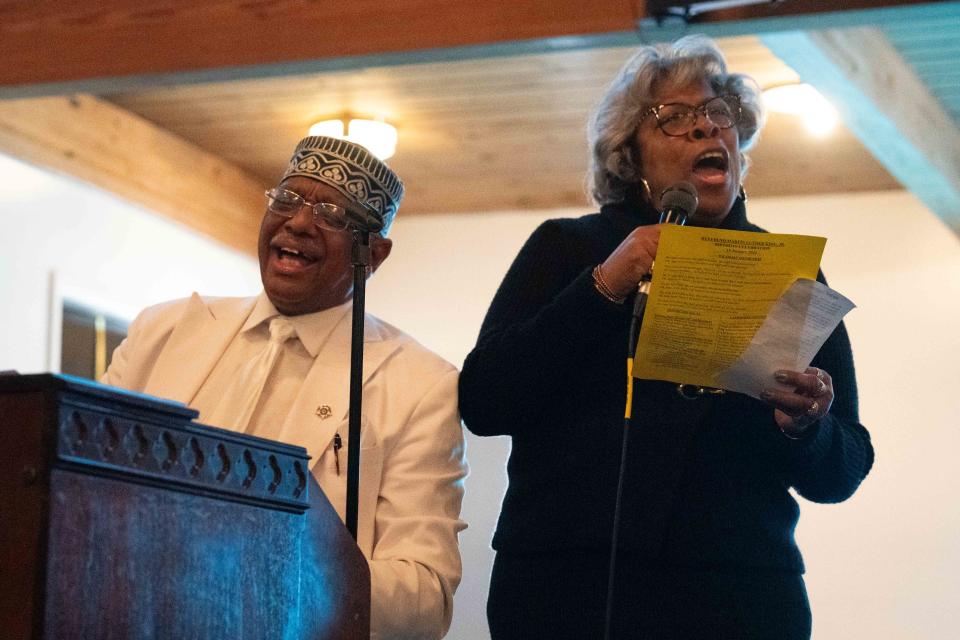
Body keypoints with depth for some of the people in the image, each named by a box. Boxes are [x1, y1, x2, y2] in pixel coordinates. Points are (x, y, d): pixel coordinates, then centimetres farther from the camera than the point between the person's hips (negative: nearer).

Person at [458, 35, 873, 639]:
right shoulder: (566, 249, 7)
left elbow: (840, 474, 9)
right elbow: (482, 402, -5)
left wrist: (809, 428, -14)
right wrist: (603, 288, -13)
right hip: (567, 589, -1)